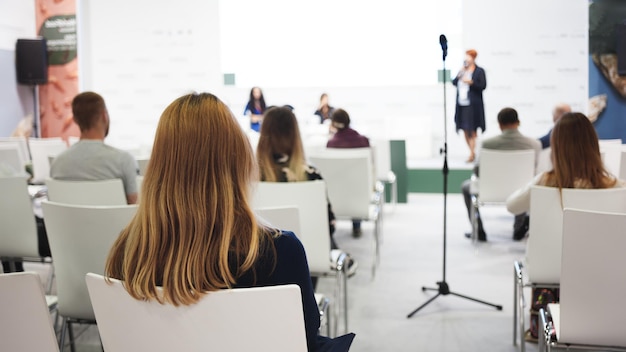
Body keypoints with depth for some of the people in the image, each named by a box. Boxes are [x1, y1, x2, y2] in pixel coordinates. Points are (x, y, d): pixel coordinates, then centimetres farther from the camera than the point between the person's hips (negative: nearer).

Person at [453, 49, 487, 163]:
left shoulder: (479, 71, -3)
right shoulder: (462, 70, 14)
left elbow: (483, 85, -9)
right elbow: (454, 82, 11)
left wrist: (471, 82, -20)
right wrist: (459, 75, -5)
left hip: (473, 105, -6)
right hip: (461, 104, 6)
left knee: (471, 130, -6)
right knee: (465, 129, 8)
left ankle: (471, 154, -5)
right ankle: (472, 152, 19)